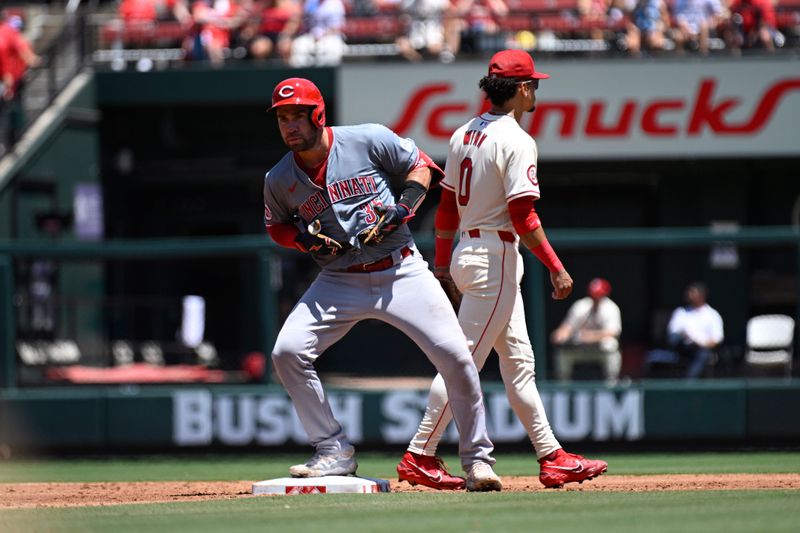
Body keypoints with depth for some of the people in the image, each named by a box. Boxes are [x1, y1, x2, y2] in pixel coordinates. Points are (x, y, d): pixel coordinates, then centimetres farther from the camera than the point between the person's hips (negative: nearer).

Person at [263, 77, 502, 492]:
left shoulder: (368, 141, -8)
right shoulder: (279, 180, -1)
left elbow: (420, 166, 4)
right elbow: (276, 225, 15)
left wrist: (402, 208, -13)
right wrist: (303, 238, -7)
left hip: (401, 270, -2)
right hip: (339, 282, 2)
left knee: (455, 356, -12)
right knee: (287, 352, -17)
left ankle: (476, 457, 7)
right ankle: (334, 453, -4)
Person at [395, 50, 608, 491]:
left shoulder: (464, 134, 11)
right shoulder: (516, 141, -15)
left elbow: (447, 206, 15)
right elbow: (523, 216, -20)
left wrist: (441, 263, 20)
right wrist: (556, 269, -17)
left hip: (467, 253, 10)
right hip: (496, 257, -10)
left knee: (518, 362, 12)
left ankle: (552, 457, 15)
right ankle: (419, 457, -5)